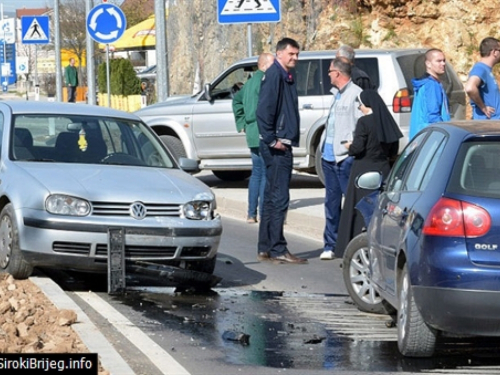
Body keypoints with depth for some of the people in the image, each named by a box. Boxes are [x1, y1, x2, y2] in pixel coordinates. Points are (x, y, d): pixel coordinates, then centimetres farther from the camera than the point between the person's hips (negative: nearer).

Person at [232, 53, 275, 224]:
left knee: (257, 173, 16)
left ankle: (251, 214, 19)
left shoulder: (251, 81, 17)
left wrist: (241, 123, 25)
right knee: (266, 174, -6)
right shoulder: (264, 81, -14)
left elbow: (237, 100, 29)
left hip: (252, 134, 10)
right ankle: (264, 214, -7)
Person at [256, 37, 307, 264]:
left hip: (283, 145, 10)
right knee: (278, 198, -10)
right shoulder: (274, 75, -12)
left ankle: (265, 249, 18)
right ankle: (277, 250, -9)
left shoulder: (287, 77, 18)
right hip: (276, 147, -10)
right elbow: (263, 111, -20)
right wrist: (272, 140, -20)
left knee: (272, 197, 12)